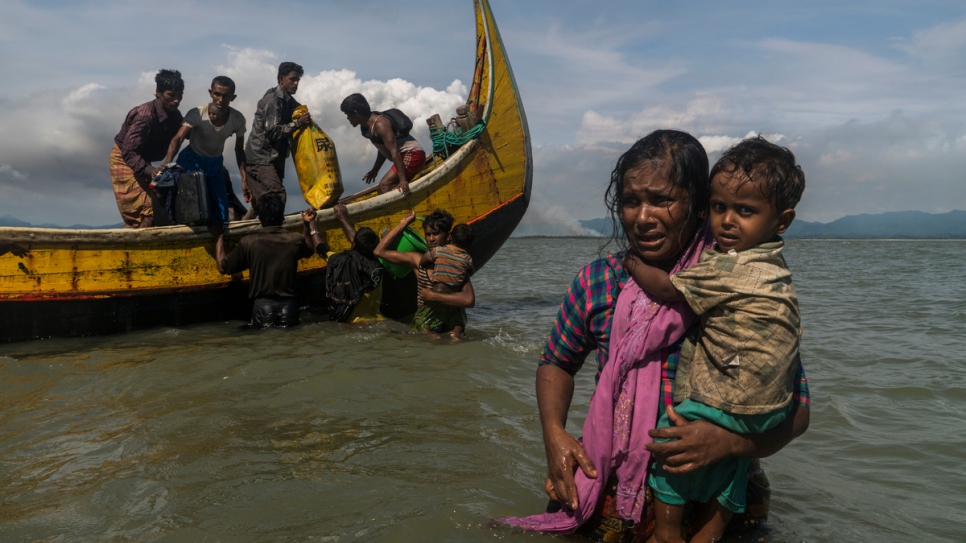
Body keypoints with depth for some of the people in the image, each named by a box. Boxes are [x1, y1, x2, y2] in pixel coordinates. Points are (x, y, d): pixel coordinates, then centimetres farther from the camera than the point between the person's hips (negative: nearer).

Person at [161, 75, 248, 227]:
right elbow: (178, 139, -34)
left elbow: (239, 150, -2)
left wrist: (244, 180, -5)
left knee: (221, 211, 4)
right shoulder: (197, 114, -26)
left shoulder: (238, 119, -15)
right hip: (192, 160, -4)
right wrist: (166, 164, -51)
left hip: (215, 163, 4)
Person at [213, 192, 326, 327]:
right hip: (288, 306, 1)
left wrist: (219, 237, 17)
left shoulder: (248, 242, -4)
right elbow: (317, 249, 22)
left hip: (263, 306, -1)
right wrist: (309, 223, 28)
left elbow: (223, 267, 6)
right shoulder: (295, 240, 1)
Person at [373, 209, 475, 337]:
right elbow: (380, 251, 10)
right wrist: (403, 224, 11)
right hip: (423, 329, 2)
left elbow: (469, 300, -18)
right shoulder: (418, 261, 8)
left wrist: (433, 296, -14)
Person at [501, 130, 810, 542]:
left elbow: (795, 408, -6)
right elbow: (556, 363, 13)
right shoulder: (596, 283, -3)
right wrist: (554, 434, -5)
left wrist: (728, 441, -24)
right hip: (609, 487, 1)